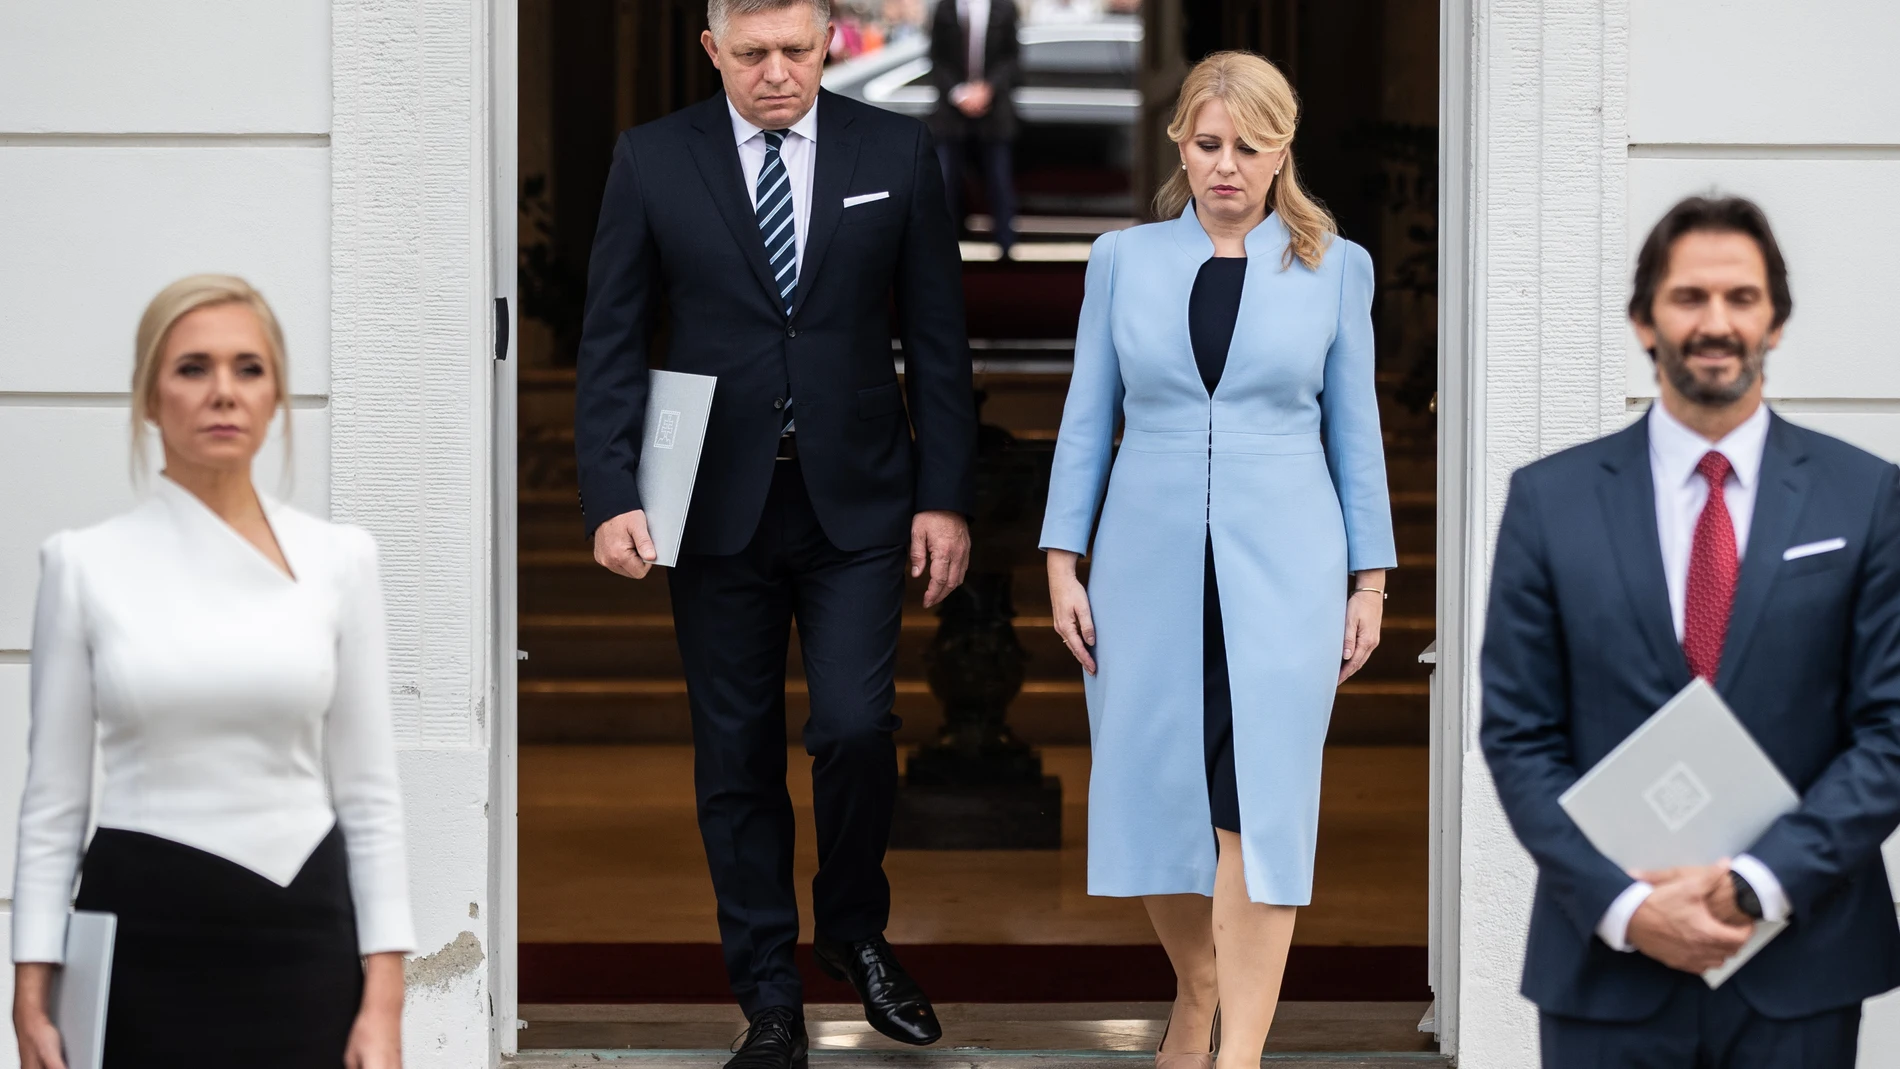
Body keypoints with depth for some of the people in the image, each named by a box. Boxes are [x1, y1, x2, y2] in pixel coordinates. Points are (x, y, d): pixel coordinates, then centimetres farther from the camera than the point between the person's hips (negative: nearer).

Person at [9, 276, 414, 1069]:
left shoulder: (337, 559, 3)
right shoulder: (86, 564, 1)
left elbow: (370, 789, 3)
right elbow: (53, 796, 2)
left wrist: (384, 997, -4)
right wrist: (33, 995, -4)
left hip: (298, 944, 1)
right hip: (142, 944, -1)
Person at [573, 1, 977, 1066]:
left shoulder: (897, 152, 2)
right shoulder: (652, 161, 1)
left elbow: (938, 337, 4)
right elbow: (613, 342, 2)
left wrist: (947, 496, -1)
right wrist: (613, 497, -8)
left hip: (857, 502, 0)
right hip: (718, 508, 1)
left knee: (855, 729, -9)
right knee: (738, 759, 5)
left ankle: (855, 928, 19)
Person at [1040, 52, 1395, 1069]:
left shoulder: (1333, 268, 5)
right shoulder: (1124, 260, 6)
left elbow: (1353, 427, 7)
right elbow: (1087, 415, 8)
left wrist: (1370, 578, 5)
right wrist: (1063, 563, 2)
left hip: (1282, 570, -2)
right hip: (1152, 565, 2)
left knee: (1258, 805, -9)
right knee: (1154, 794, 5)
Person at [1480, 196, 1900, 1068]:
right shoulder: (1550, 499, 3)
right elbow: (1520, 736, 1)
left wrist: (1759, 884, -12)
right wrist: (1625, 905, -11)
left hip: (1801, 964, 0)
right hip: (1607, 962, 0)